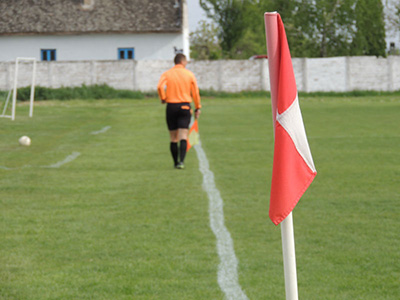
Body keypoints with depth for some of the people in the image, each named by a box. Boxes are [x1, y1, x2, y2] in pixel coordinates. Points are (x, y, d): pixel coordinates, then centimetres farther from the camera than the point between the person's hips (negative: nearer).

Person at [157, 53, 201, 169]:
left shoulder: (167, 74, 2)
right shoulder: (189, 74, 3)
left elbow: (160, 87, -16)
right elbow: (195, 92, 4)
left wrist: (163, 98, -1)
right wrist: (197, 108, 12)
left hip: (171, 106, 1)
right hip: (185, 107, -1)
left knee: (173, 138, 10)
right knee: (183, 137, -5)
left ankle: (176, 163, 16)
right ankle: (181, 161, -20)